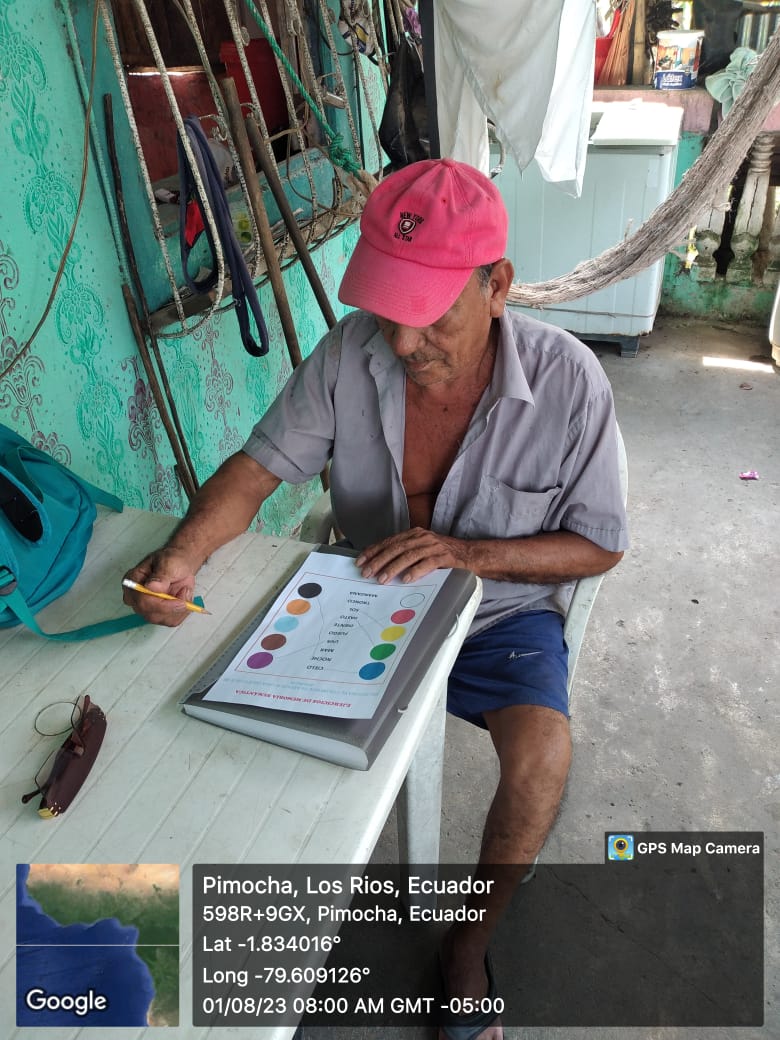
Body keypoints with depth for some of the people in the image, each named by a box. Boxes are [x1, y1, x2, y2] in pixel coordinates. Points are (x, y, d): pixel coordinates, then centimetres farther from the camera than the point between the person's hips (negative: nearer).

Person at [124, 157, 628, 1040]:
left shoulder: (567, 380, -20)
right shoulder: (350, 352, -15)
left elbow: (599, 544, -11)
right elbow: (260, 465, -10)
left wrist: (464, 552, -26)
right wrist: (185, 551, -29)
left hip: (503, 611, -2)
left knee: (540, 755, -27)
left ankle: (469, 943, 5)